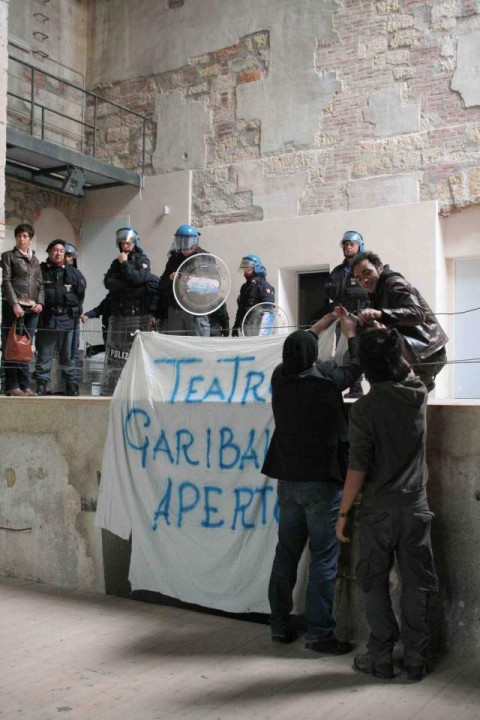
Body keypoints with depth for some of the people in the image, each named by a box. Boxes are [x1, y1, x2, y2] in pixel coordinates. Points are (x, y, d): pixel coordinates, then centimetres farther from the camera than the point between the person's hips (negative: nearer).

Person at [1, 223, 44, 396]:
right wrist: (14, 304, -14)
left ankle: (24, 385, 5)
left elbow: (40, 284, 17)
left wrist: (40, 302, 0)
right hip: (14, 306, -4)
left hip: (32, 308, 5)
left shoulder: (35, 260, 19)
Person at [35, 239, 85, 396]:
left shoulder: (72, 272, 6)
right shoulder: (41, 270, 3)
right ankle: (41, 384, 6)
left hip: (67, 318, 1)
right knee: (44, 353, 2)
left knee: (68, 354, 6)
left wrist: (74, 309, 11)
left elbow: (80, 293, 12)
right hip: (46, 317, -1)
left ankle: (71, 384, 11)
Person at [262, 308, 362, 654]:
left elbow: (295, 349, 21)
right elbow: (356, 366, 8)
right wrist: (350, 332, 23)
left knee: (286, 554, 12)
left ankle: (280, 626, 20)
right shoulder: (326, 378, -12)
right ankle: (320, 633, 1)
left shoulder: (280, 377, 0)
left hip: (288, 481, 6)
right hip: (322, 482, -5)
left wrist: (323, 323, 29)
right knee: (324, 558, -1)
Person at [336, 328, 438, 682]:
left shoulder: (366, 407, -13)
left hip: (378, 509, -3)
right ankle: (416, 659, 18)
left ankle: (381, 657, 15)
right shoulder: (418, 395, -2)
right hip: (415, 507, 3)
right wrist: (383, 332, 32)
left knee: (375, 583, 10)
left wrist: (343, 513, -6)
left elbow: (358, 467, -15)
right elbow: (407, 369, 23)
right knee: (415, 584, 11)